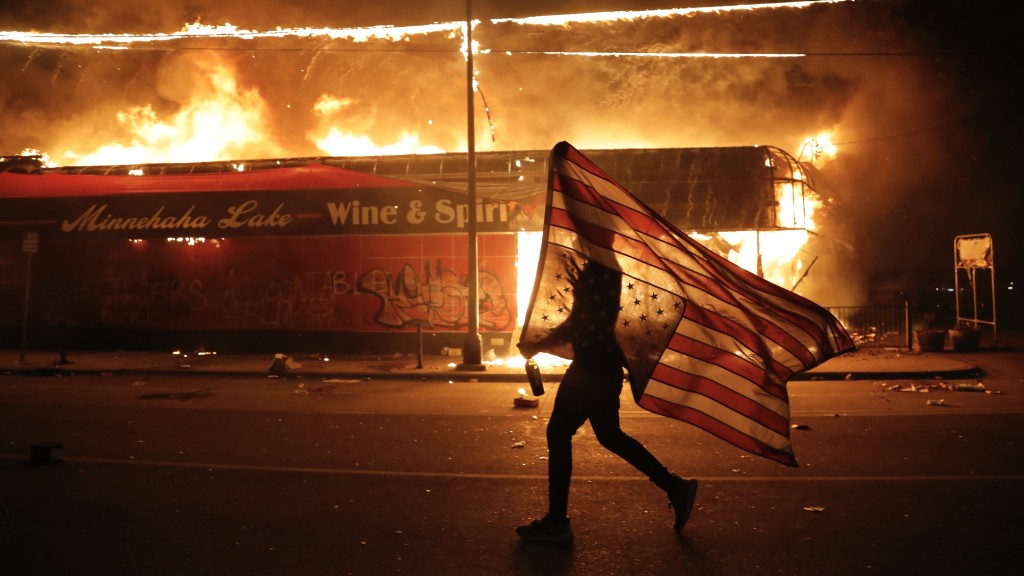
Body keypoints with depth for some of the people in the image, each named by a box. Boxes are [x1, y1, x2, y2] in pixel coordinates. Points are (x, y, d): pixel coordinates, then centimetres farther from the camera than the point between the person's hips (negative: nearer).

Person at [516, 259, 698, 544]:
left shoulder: (598, 268, -16)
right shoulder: (604, 267, 14)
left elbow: (583, 321, -20)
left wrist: (538, 346, -12)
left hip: (593, 367, -10)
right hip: (602, 364, 10)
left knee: (558, 433, -3)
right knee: (609, 435, 19)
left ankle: (556, 522, 6)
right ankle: (676, 488, 25)